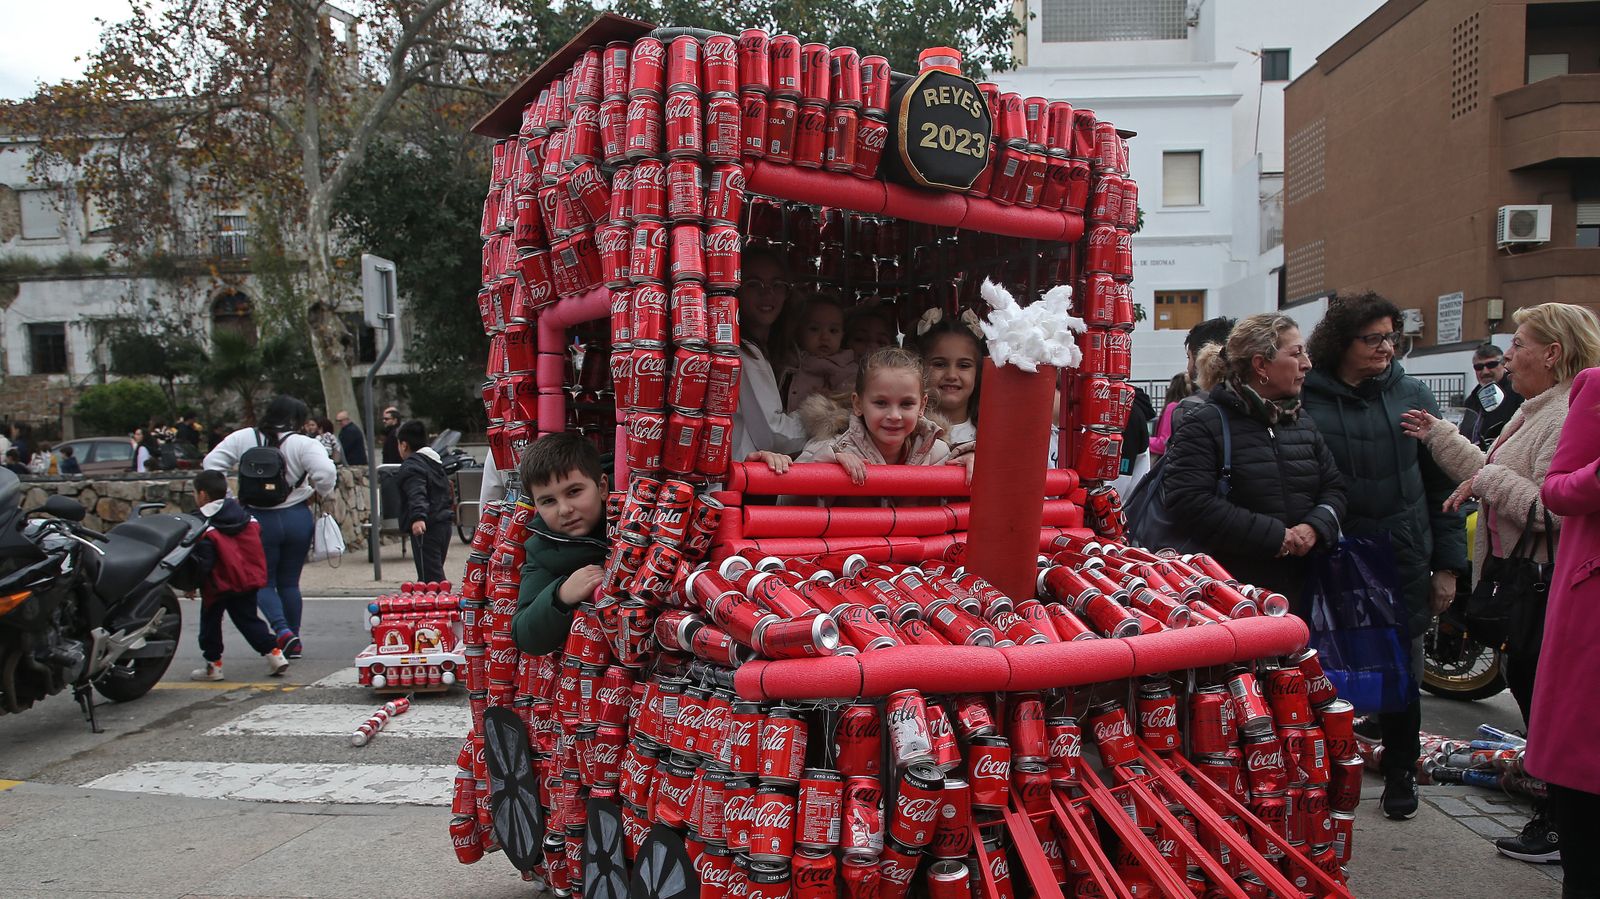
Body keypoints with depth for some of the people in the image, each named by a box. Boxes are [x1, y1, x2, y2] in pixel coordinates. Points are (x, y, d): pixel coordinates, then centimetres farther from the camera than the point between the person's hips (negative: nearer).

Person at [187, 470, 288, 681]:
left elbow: (203, 562, -19)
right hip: (248, 580, 6)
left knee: (210, 623, 11)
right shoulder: (247, 518, 6)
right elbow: (257, 550, 13)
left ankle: (213, 664, 15)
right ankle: (274, 653, 3)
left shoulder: (203, 527, -15)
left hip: (219, 585, -6)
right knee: (249, 620, 13)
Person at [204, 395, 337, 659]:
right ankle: (294, 642, 17)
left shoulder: (242, 438, -1)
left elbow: (211, 464, -1)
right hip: (297, 517, 0)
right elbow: (326, 473, -21)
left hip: (258, 520, 0)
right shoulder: (303, 443, -9)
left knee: (263, 582, 10)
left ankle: (282, 629, -12)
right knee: (289, 582, 14)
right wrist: (317, 493, -1)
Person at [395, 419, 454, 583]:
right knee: (435, 573, 18)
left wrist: (418, 517, -40)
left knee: (430, 578, -11)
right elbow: (448, 492, 28)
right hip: (444, 523, 10)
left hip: (426, 528, -10)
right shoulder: (435, 461, 19)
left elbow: (416, 494, -27)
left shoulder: (411, 465, -10)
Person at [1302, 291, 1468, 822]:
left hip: (1404, 561, 2)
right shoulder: (1307, 400, -6)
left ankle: (1400, 775, 30)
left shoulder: (1412, 397, 2)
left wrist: (1448, 564, 2)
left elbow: (1442, 484, 4)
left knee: (1402, 672, 12)